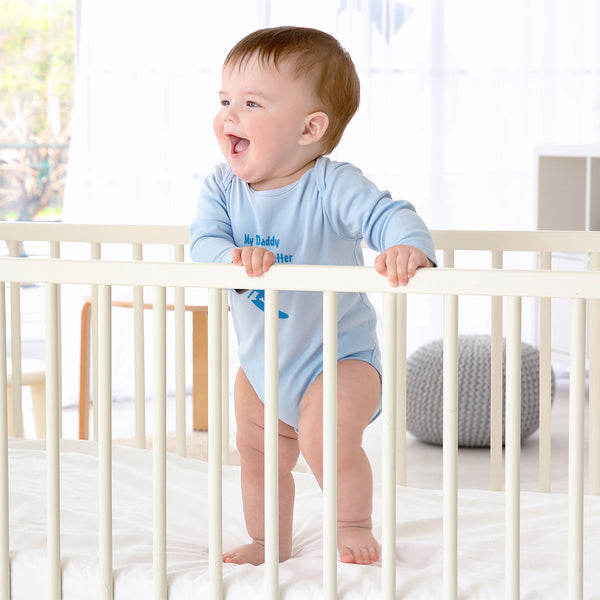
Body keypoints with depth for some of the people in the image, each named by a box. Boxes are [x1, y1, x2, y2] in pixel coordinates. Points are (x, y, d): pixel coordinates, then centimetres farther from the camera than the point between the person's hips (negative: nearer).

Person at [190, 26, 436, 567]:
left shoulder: (331, 186, -23)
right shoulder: (222, 187, -9)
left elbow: (388, 214, -35)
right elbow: (203, 242, -20)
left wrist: (409, 246, -58)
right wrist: (233, 258, -44)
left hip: (338, 355, -6)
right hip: (261, 361, 6)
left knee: (326, 436, -26)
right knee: (257, 456, 17)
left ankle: (355, 526, 1)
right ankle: (269, 543, 40)